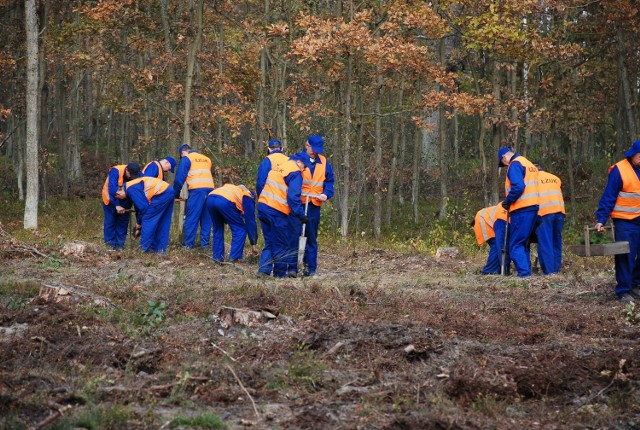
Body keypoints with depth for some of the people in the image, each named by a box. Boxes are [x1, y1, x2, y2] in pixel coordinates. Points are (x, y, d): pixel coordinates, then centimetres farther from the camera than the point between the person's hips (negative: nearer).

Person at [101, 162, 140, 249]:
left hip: (124, 202, 4)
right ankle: (110, 244, 1)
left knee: (123, 222, 2)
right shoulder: (115, 171, -32)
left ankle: (119, 245, 7)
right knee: (110, 222, -4)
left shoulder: (137, 175, -19)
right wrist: (117, 205, -37)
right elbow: (112, 190, -35)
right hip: (111, 200, -4)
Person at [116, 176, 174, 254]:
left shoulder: (130, 189, -11)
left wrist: (139, 224, 3)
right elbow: (138, 208, 29)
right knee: (162, 224, 14)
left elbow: (143, 207, -13)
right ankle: (160, 249, 18)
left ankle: (144, 249, 0)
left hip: (162, 194, -10)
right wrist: (138, 227, 32)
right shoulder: (132, 186, 20)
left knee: (147, 220, -3)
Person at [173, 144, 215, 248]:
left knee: (191, 218, -4)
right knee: (206, 218, 9)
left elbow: (180, 177, 3)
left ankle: (188, 244, -6)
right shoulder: (206, 159, 25)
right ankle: (205, 243, 7)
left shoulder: (186, 158, 8)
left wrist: (176, 194, 14)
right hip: (210, 189, 5)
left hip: (196, 190, -5)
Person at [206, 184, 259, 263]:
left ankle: (217, 257, 22)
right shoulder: (248, 197, 24)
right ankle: (234, 259, 8)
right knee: (240, 229, 11)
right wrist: (253, 244, 25)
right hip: (224, 201, -7)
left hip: (210, 199, 7)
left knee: (218, 229, 26)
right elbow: (250, 221, 20)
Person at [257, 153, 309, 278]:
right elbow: (294, 196, -16)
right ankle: (280, 273, 9)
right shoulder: (295, 173, -5)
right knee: (281, 244, 4)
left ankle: (264, 269, 4)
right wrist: (301, 214, -15)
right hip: (277, 211, -7)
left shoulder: (277, 169, 20)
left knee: (269, 242, 14)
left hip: (263, 206, 7)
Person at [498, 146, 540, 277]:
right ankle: (527, 271, 14)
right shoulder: (529, 164, 21)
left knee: (516, 245, -6)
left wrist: (507, 201, -8)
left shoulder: (515, 165, -8)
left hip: (521, 210, -9)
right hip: (533, 207, 9)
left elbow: (518, 187, -21)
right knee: (524, 244, 16)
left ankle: (524, 272, -13)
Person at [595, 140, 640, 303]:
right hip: (625, 221, -6)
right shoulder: (619, 170, -11)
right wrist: (601, 220, -15)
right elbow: (608, 197, -11)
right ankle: (623, 291, 0)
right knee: (625, 256, -5)